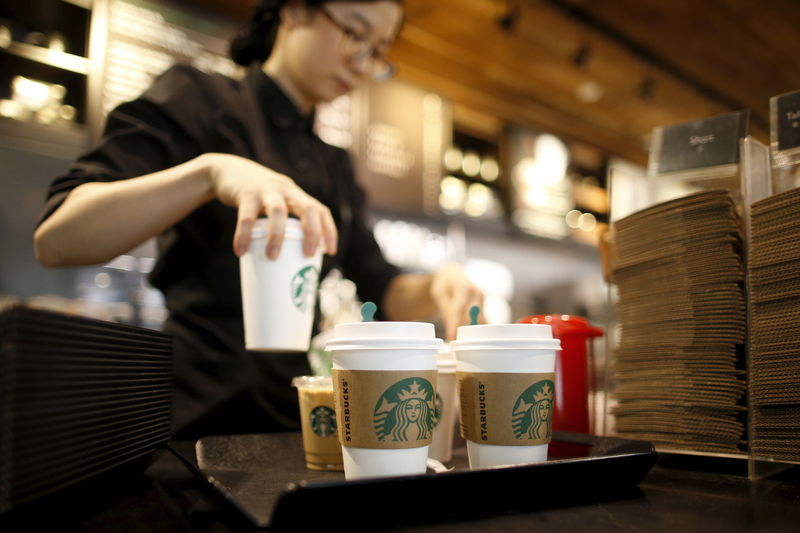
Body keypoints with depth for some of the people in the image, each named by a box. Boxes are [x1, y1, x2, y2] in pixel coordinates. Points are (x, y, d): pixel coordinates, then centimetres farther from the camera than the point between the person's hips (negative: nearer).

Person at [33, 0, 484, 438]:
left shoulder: (335, 167, 19)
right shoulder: (197, 100, 2)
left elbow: (383, 295, 16)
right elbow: (54, 241, -11)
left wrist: (435, 287, -6)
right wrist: (209, 169, -25)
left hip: (295, 420, 6)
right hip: (192, 419, -5)